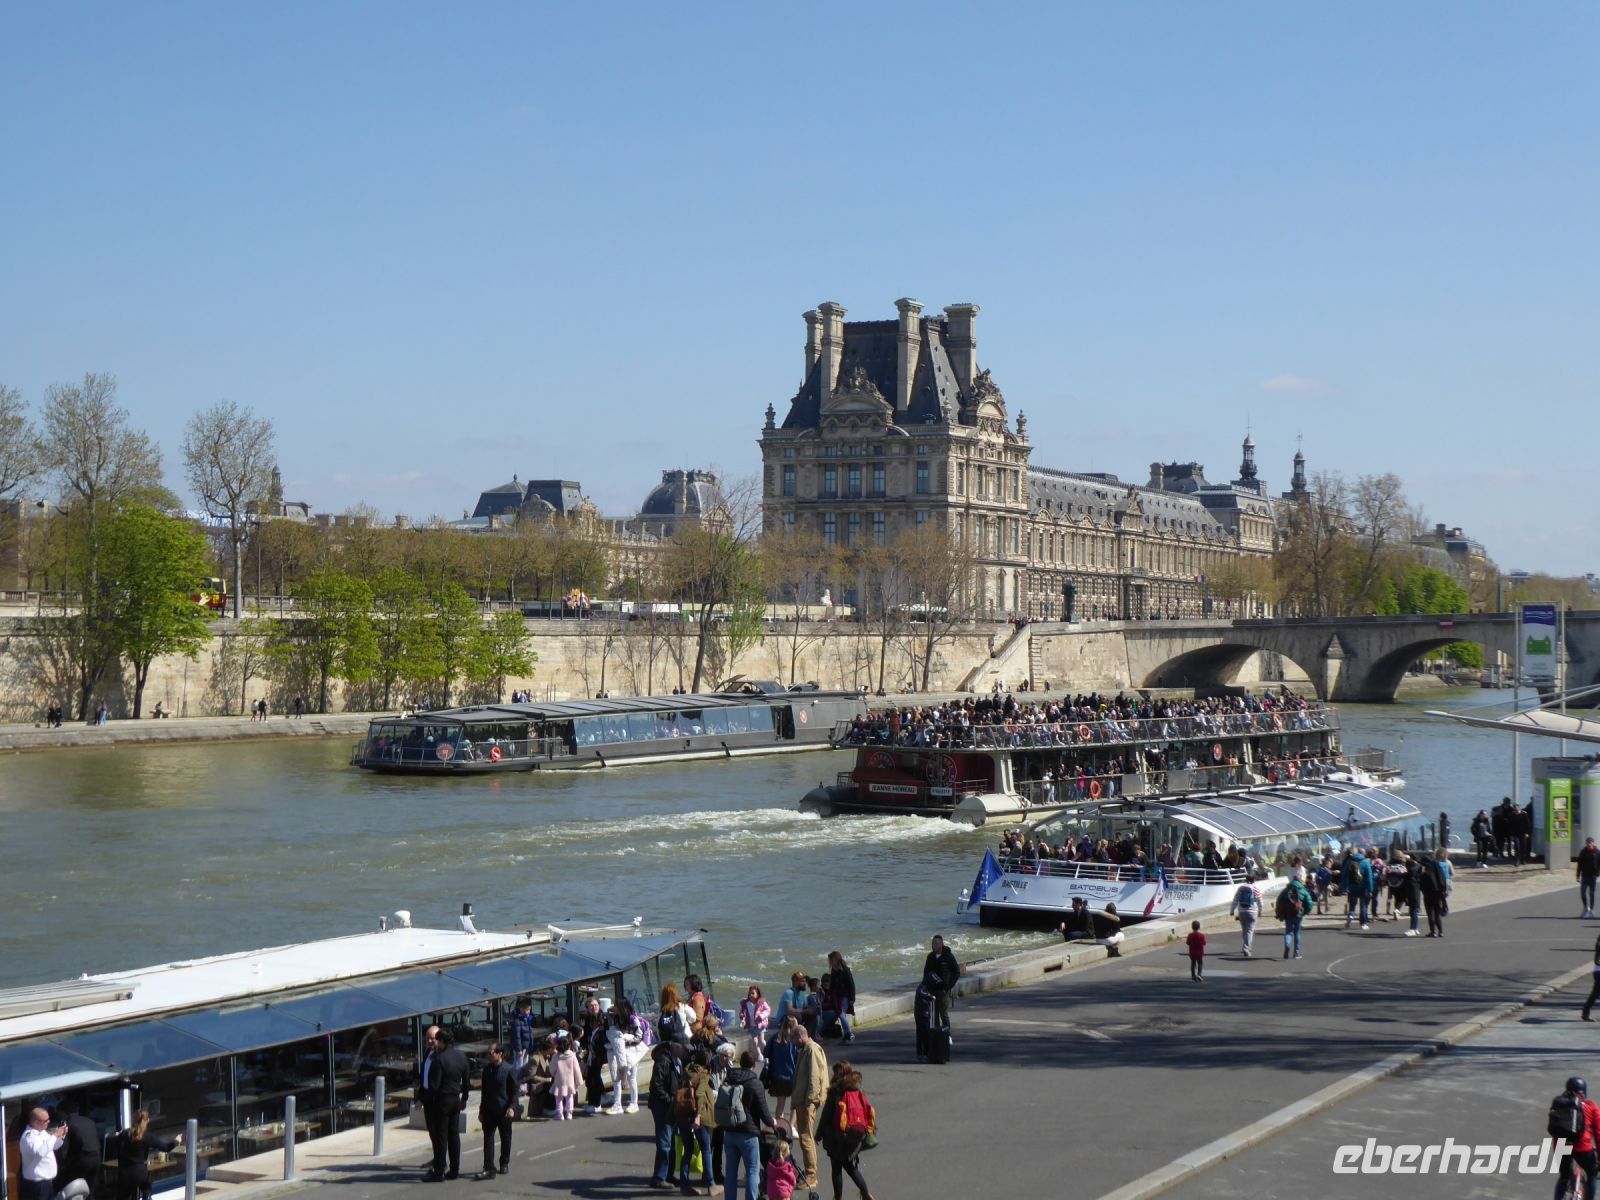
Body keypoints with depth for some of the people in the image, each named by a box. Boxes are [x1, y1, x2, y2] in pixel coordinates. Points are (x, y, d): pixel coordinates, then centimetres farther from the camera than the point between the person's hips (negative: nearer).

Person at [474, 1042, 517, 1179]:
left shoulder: (510, 1070, -9)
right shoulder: (487, 1070, 7)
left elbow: (514, 1091, -7)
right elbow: (484, 1091, 13)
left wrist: (512, 1107, -18)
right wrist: (481, 1110, 13)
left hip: (504, 1111, -4)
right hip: (489, 1110, 4)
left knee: (505, 1138, 11)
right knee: (488, 1139, -4)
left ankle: (505, 1163, 29)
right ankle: (489, 1168, -6)